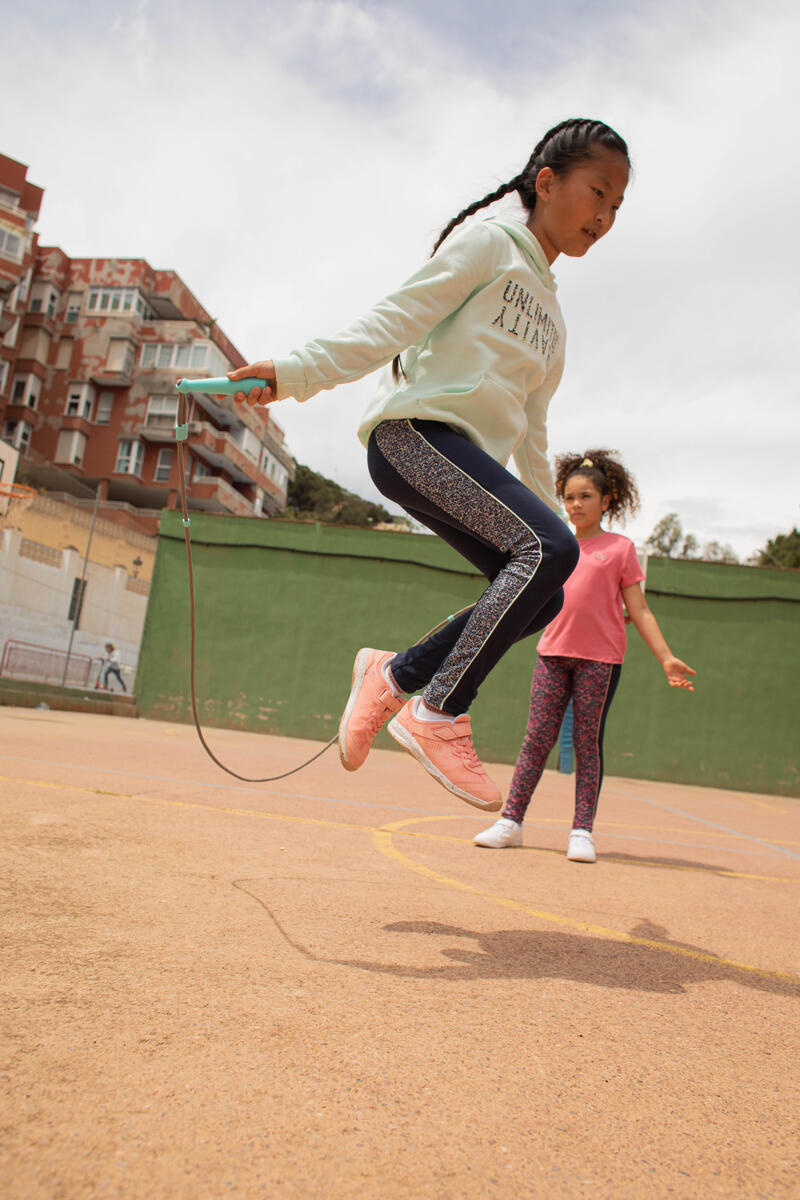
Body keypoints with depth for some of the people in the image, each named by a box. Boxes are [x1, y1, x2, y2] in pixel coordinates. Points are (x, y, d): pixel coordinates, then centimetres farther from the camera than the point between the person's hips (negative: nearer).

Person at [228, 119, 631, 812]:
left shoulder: (551, 319, 27)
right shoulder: (488, 242, 5)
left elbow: (531, 438, 28)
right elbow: (395, 320, -7)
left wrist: (549, 515, 25)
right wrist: (299, 372, -19)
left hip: (468, 459, 8)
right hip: (413, 430, -8)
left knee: (543, 594, -3)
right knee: (549, 551, -24)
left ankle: (396, 675, 4)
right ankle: (438, 713, -19)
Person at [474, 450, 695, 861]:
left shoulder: (620, 548, 5)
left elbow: (639, 612, 3)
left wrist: (666, 658, -5)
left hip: (600, 658, -3)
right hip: (553, 653, 3)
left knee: (587, 743, 1)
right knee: (537, 739, 1)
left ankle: (582, 831, 7)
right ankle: (511, 821, 6)